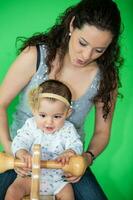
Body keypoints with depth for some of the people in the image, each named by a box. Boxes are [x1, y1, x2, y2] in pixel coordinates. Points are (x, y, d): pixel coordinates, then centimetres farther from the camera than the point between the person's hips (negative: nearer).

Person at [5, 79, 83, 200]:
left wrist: (68, 153, -42)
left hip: (57, 178, 0)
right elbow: (19, 141, -18)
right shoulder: (30, 126, -7)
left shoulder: (67, 129, -7)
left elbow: (76, 145, -17)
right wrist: (22, 153, -43)